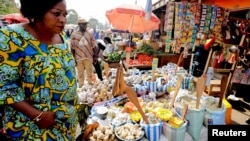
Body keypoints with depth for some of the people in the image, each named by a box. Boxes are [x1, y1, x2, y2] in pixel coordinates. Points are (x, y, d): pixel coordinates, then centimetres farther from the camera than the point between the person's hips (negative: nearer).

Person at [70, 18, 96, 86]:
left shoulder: (90, 34, 5)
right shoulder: (74, 34, -1)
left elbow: (93, 46, 8)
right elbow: (72, 48, 0)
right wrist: (73, 58, -3)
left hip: (88, 57, 2)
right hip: (79, 58, -1)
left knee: (89, 73, 9)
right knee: (80, 74, 8)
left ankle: (90, 85, 23)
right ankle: (80, 86, 21)